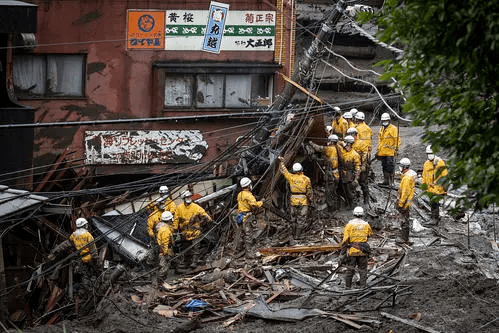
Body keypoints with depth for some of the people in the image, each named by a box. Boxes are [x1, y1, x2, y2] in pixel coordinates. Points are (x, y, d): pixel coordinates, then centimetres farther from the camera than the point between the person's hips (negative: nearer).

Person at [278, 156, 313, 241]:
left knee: (294, 218, 14)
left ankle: (294, 235, 18)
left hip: (294, 201, 2)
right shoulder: (306, 179, -6)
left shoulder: (291, 177, -2)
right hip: (303, 201, -2)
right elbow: (309, 192, -2)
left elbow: (284, 170, 14)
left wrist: (282, 161, 27)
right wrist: (310, 200, 12)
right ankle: (297, 235, -3)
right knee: (301, 219, 1)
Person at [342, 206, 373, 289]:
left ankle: (348, 286, 11)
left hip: (352, 251, -1)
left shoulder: (349, 224, -5)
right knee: (363, 269, 8)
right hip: (363, 251, 1)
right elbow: (370, 233, 18)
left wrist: (343, 245, 3)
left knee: (350, 269, 7)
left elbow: (346, 238, -9)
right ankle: (363, 285, 5)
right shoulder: (366, 225, 1)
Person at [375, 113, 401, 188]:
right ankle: (386, 181, 18)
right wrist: (378, 151, 22)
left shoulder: (393, 129, -3)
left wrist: (396, 148, -15)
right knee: (384, 167, 11)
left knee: (390, 167, -8)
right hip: (382, 153, 7)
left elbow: (397, 139, -6)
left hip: (390, 152, -7)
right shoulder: (381, 129, 19)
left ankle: (391, 181, -6)